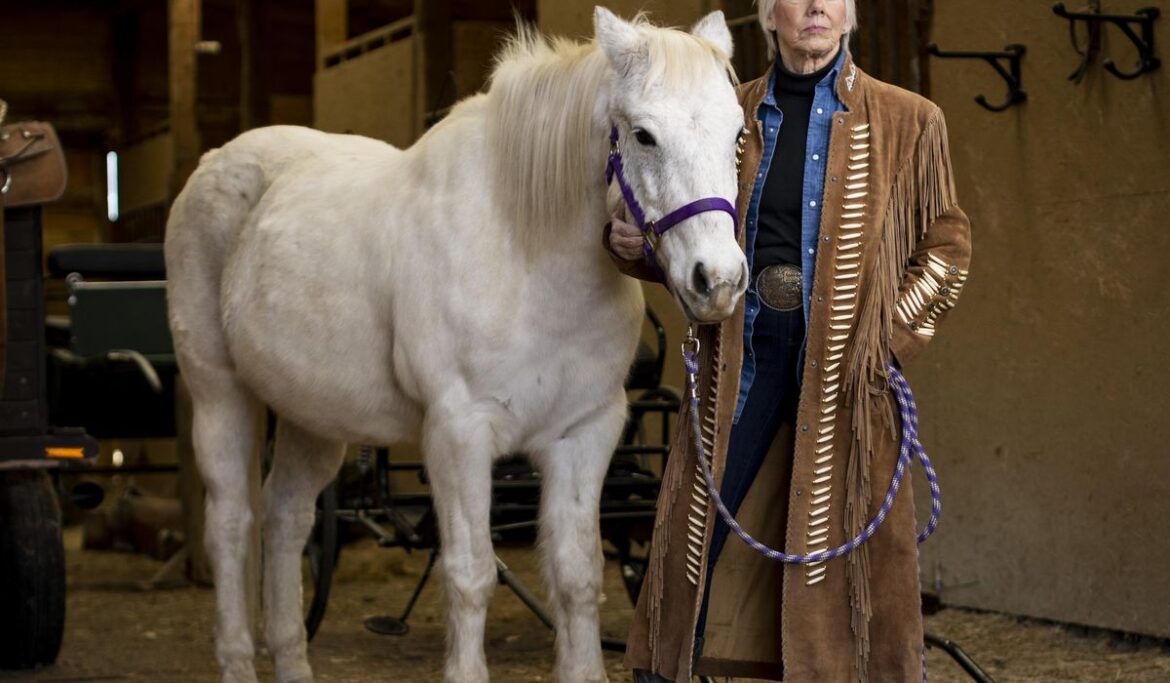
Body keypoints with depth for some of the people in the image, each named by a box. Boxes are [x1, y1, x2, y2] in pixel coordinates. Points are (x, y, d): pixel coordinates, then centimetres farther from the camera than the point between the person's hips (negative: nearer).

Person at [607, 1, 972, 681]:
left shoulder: (908, 122, 2)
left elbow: (948, 244, 4)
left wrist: (893, 333, -7)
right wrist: (634, 244, -2)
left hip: (845, 361, -2)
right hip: (742, 350, 2)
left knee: (855, 539, 1)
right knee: (693, 532, 3)